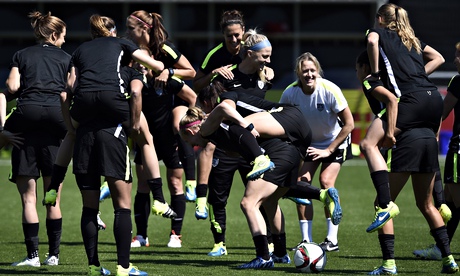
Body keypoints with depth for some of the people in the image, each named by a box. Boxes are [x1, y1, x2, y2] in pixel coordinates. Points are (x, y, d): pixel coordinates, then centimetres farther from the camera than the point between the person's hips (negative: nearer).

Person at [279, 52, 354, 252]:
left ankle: (332, 239, -15)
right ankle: (307, 240, -5)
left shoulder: (330, 90, -27)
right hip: (308, 144, 3)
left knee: (326, 181, -20)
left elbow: (349, 124, -20)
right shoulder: (290, 93, -19)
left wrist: (329, 150, -20)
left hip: (334, 142, -3)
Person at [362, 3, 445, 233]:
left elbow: (372, 41, -11)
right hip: (434, 99, 8)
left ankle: (385, 204, -26)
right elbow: (438, 58, 35)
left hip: (412, 100, -7)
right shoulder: (411, 39, 30)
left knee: (369, 143, -12)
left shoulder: (378, 32, 12)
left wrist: (376, 73, -2)